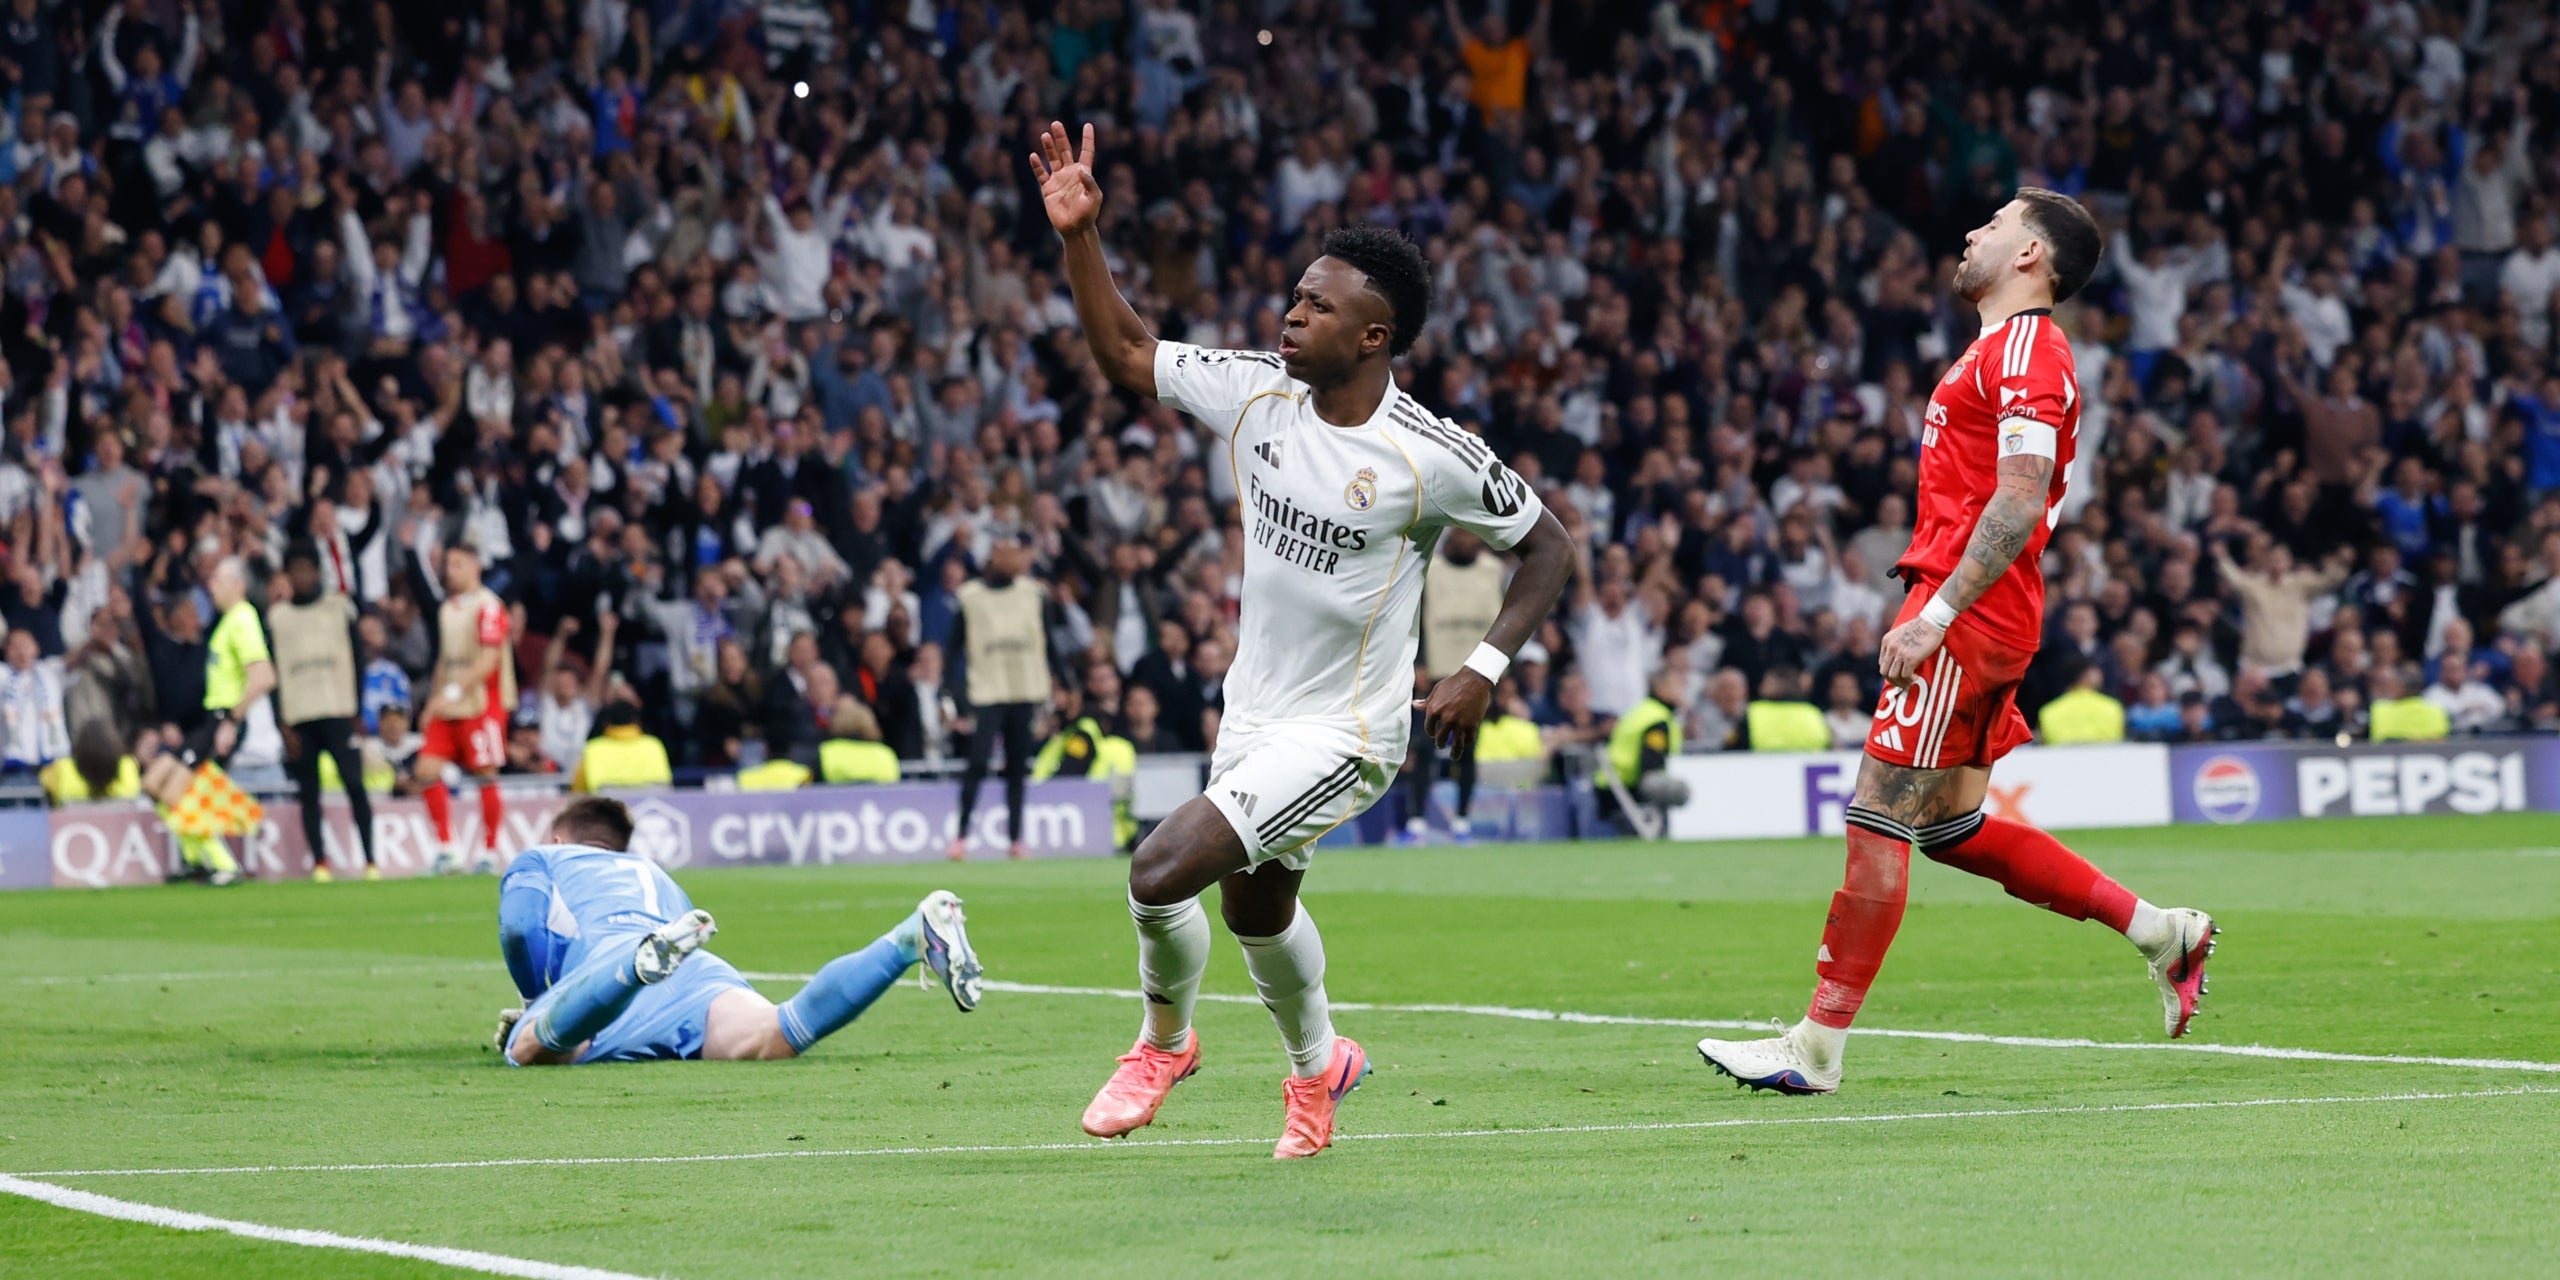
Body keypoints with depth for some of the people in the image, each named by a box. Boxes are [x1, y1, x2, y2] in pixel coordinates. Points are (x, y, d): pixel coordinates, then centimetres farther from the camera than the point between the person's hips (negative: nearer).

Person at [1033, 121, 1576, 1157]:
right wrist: (1078, 235, -8)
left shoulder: (1431, 457, -19)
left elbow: (1546, 546, -7)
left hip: (1340, 735, -7)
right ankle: (1317, 1065, 51)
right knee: (1256, 908, 24)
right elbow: (1126, 355, 4)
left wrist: (1483, 670, -17)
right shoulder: (1258, 393, -5)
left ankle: (1164, 1041, 11)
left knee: (1162, 871, -19)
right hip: (1252, 714, 7)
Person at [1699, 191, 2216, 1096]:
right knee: (1950, 825, 14)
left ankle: (1818, 1048, -7)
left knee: (1879, 817, -9)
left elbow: (2019, 501, -21)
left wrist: (1935, 616, -24)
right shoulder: (2005, 350, 22)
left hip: (1967, 615, -11)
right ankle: (2162, 932, 18)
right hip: (1979, 620, 11)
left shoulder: (2024, 350, -11)